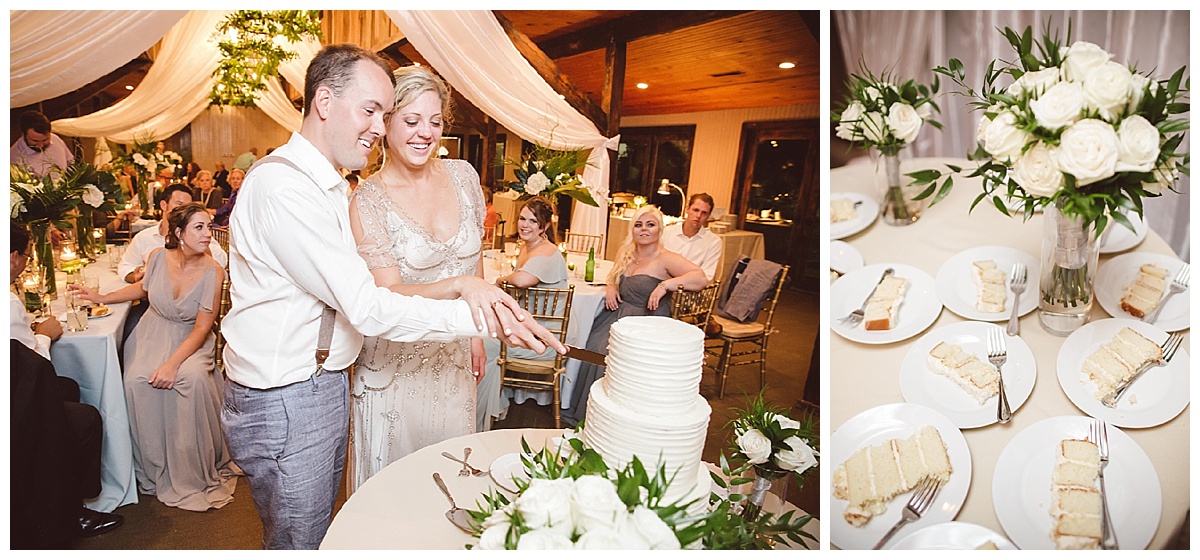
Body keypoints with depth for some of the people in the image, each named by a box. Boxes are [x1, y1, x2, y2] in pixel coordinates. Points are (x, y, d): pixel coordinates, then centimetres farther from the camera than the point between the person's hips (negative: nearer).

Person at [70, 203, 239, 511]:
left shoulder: (213, 272, -18)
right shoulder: (158, 257, -9)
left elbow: (202, 328, -16)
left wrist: (173, 363, -26)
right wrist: (101, 297, 12)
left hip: (191, 339, -3)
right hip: (153, 332, 3)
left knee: (193, 377, -33)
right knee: (137, 380, -26)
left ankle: (199, 470, -13)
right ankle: (154, 471, -6)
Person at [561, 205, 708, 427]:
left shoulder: (666, 260, -10)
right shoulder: (625, 252, 12)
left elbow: (701, 278, -22)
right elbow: (614, 276, 31)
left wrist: (665, 285, -30)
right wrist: (610, 287, 8)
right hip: (618, 316, 7)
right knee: (593, 347, -15)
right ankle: (579, 410, 0)